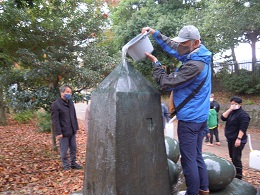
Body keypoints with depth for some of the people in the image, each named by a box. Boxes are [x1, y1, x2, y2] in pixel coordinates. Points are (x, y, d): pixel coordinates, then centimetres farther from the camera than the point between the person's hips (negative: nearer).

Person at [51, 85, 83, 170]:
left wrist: (76, 127, 15)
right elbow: (55, 120, -15)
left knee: (73, 148, 16)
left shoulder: (70, 102, 10)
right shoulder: (56, 104, -13)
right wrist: (58, 132, -18)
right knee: (64, 150, 7)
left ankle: (73, 163, 31)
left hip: (72, 131, 7)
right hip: (64, 132, -7)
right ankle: (65, 165, 23)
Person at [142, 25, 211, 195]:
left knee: (189, 160, 2)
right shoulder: (201, 54, 6)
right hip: (200, 117, 10)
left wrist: (155, 62, -8)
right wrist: (154, 32, 12)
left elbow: (166, 83, -19)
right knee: (197, 156, 19)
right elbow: (172, 47, 16)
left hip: (189, 119, -10)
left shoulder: (194, 65, -24)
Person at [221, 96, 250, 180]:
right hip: (230, 139, 9)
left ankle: (238, 176, 2)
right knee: (232, 157, 17)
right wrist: (230, 109, -9)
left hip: (237, 140, -9)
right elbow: (223, 118, -1)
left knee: (236, 158, -7)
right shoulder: (231, 112, 13)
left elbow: (243, 128, -21)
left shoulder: (243, 115, -14)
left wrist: (239, 139, -27)